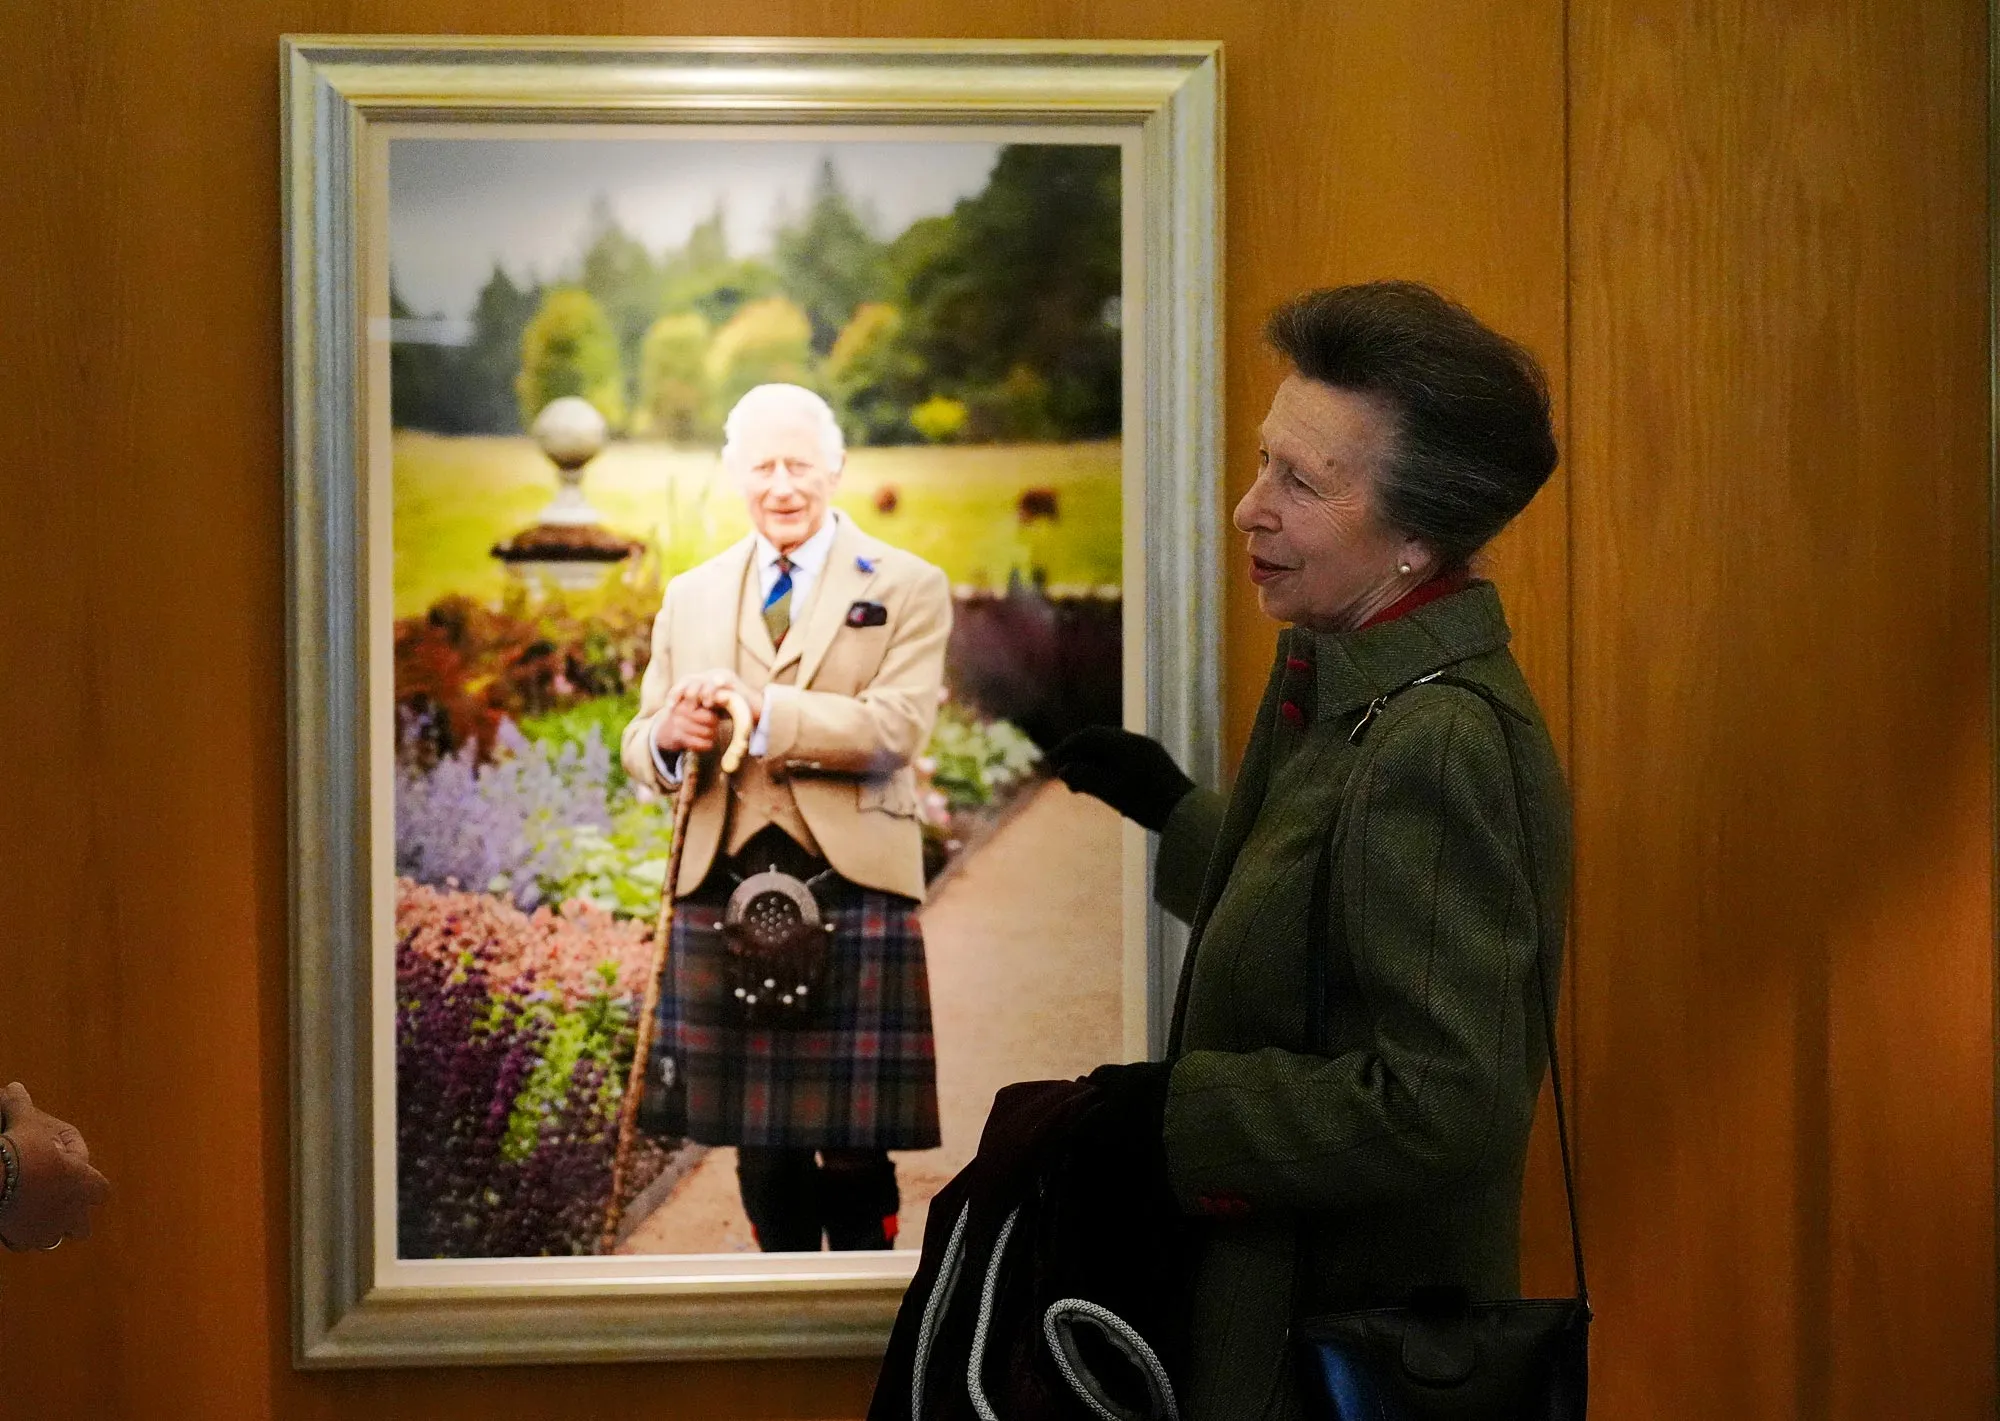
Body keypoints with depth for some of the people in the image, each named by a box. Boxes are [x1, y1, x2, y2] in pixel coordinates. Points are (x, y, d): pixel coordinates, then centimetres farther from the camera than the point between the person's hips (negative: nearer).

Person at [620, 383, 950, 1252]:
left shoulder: (908, 589, 6)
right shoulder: (690, 597, 17)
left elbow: (896, 730, -9)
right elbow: (639, 749, 14)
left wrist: (762, 711, -20)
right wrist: (669, 735, -11)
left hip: (854, 888, -3)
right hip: (724, 891, 3)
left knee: (855, 1148, -3)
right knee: (761, 1148, 6)